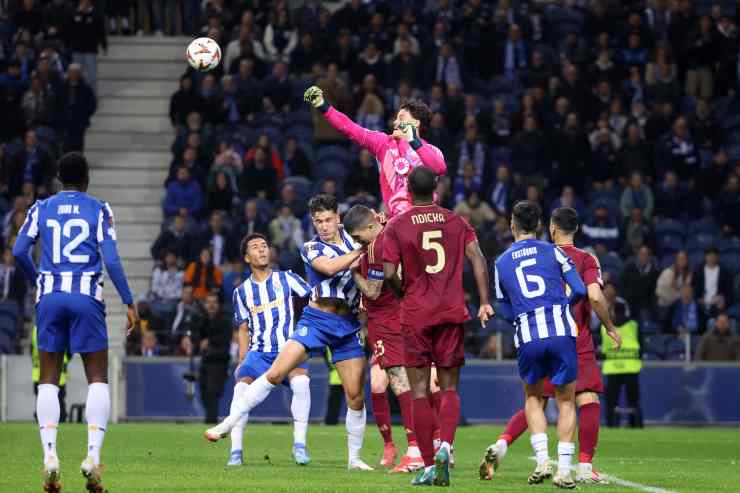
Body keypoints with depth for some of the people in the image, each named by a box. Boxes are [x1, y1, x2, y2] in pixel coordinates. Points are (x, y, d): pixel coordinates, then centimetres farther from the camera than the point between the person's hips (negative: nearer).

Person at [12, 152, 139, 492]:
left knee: (48, 381, 8)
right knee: (98, 379, 5)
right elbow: (111, 260, -4)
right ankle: (93, 455, -10)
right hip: (86, 297, -2)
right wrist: (129, 303, 1)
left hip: (50, 297, 2)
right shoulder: (99, 210, 3)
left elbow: (19, 251, 3)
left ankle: (49, 455, -7)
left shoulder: (42, 209, 9)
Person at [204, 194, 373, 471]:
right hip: (316, 320, -3)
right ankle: (229, 423, -7)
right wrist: (362, 250, -15)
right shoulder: (311, 248, -1)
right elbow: (330, 267, -20)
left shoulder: (352, 237, 10)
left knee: (355, 395, -2)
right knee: (276, 373, -15)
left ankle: (355, 458, 12)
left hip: (348, 326, 3)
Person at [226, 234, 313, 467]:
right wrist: (242, 361, 7)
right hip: (258, 352, 2)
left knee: (301, 381, -32)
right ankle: (236, 451, -19)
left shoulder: (286, 279, 7)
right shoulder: (242, 291, 12)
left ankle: (299, 445, -21)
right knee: (241, 386, -25)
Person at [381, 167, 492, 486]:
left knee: (419, 391, 2)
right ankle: (445, 445, -17)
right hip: (452, 314, 2)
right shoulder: (456, 222, 7)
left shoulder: (396, 226, -1)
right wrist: (484, 302, -3)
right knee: (449, 388, 9)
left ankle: (429, 466, -1)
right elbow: (477, 259, -3)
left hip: (415, 316, -2)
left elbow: (389, 273, -7)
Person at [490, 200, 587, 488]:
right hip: (562, 331, -1)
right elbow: (579, 291, 3)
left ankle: (542, 460, 5)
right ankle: (563, 469, 1)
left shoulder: (502, 263, 12)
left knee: (533, 397, 22)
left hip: (527, 337, 1)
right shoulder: (552, 252, 7)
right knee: (566, 400, 10)